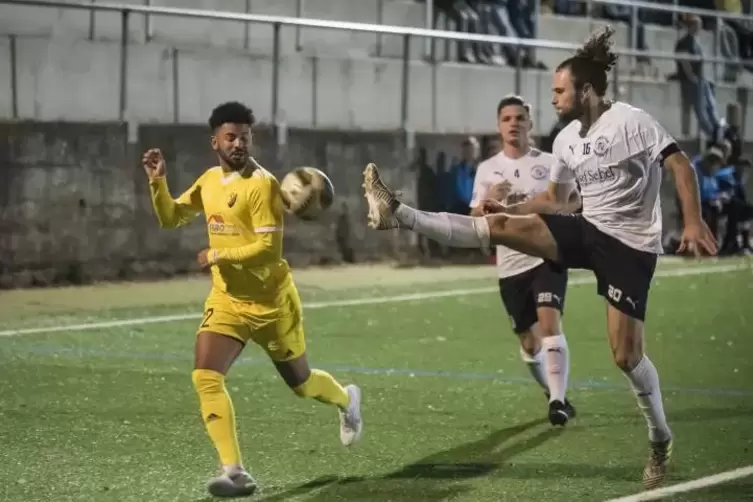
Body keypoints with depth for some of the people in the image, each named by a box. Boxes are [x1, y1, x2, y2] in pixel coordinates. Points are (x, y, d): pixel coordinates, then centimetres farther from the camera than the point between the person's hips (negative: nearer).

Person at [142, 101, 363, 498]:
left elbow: (269, 248, -24)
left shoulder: (262, 184, -20)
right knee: (205, 378, -18)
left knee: (300, 383, 14)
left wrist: (219, 255, -24)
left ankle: (346, 400, 50)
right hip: (226, 299, 5)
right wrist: (157, 182, -3)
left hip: (271, 301, -5)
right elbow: (170, 218, 12)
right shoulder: (209, 180, 3)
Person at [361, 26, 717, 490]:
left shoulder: (632, 121, -14)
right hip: (588, 229, 6)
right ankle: (399, 215, -18)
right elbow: (554, 199, 20)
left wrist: (694, 223, -28)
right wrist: (507, 207, 8)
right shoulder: (567, 139, 9)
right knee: (501, 224, -12)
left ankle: (661, 441, 10)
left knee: (626, 354, -9)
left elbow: (681, 165, -18)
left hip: (630, 244, -6)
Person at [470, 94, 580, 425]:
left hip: (546, 257, -3)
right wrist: (488, 200, -14)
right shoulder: (487, 169, 6)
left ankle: (559, 400, -24)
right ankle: (554, 396, 32)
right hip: (510, 265, 3)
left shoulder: (548, 163, 1)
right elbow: (474, 220, 8)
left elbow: (575, 200, 8)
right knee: (528, 341, 9)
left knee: (550, 323, -23)